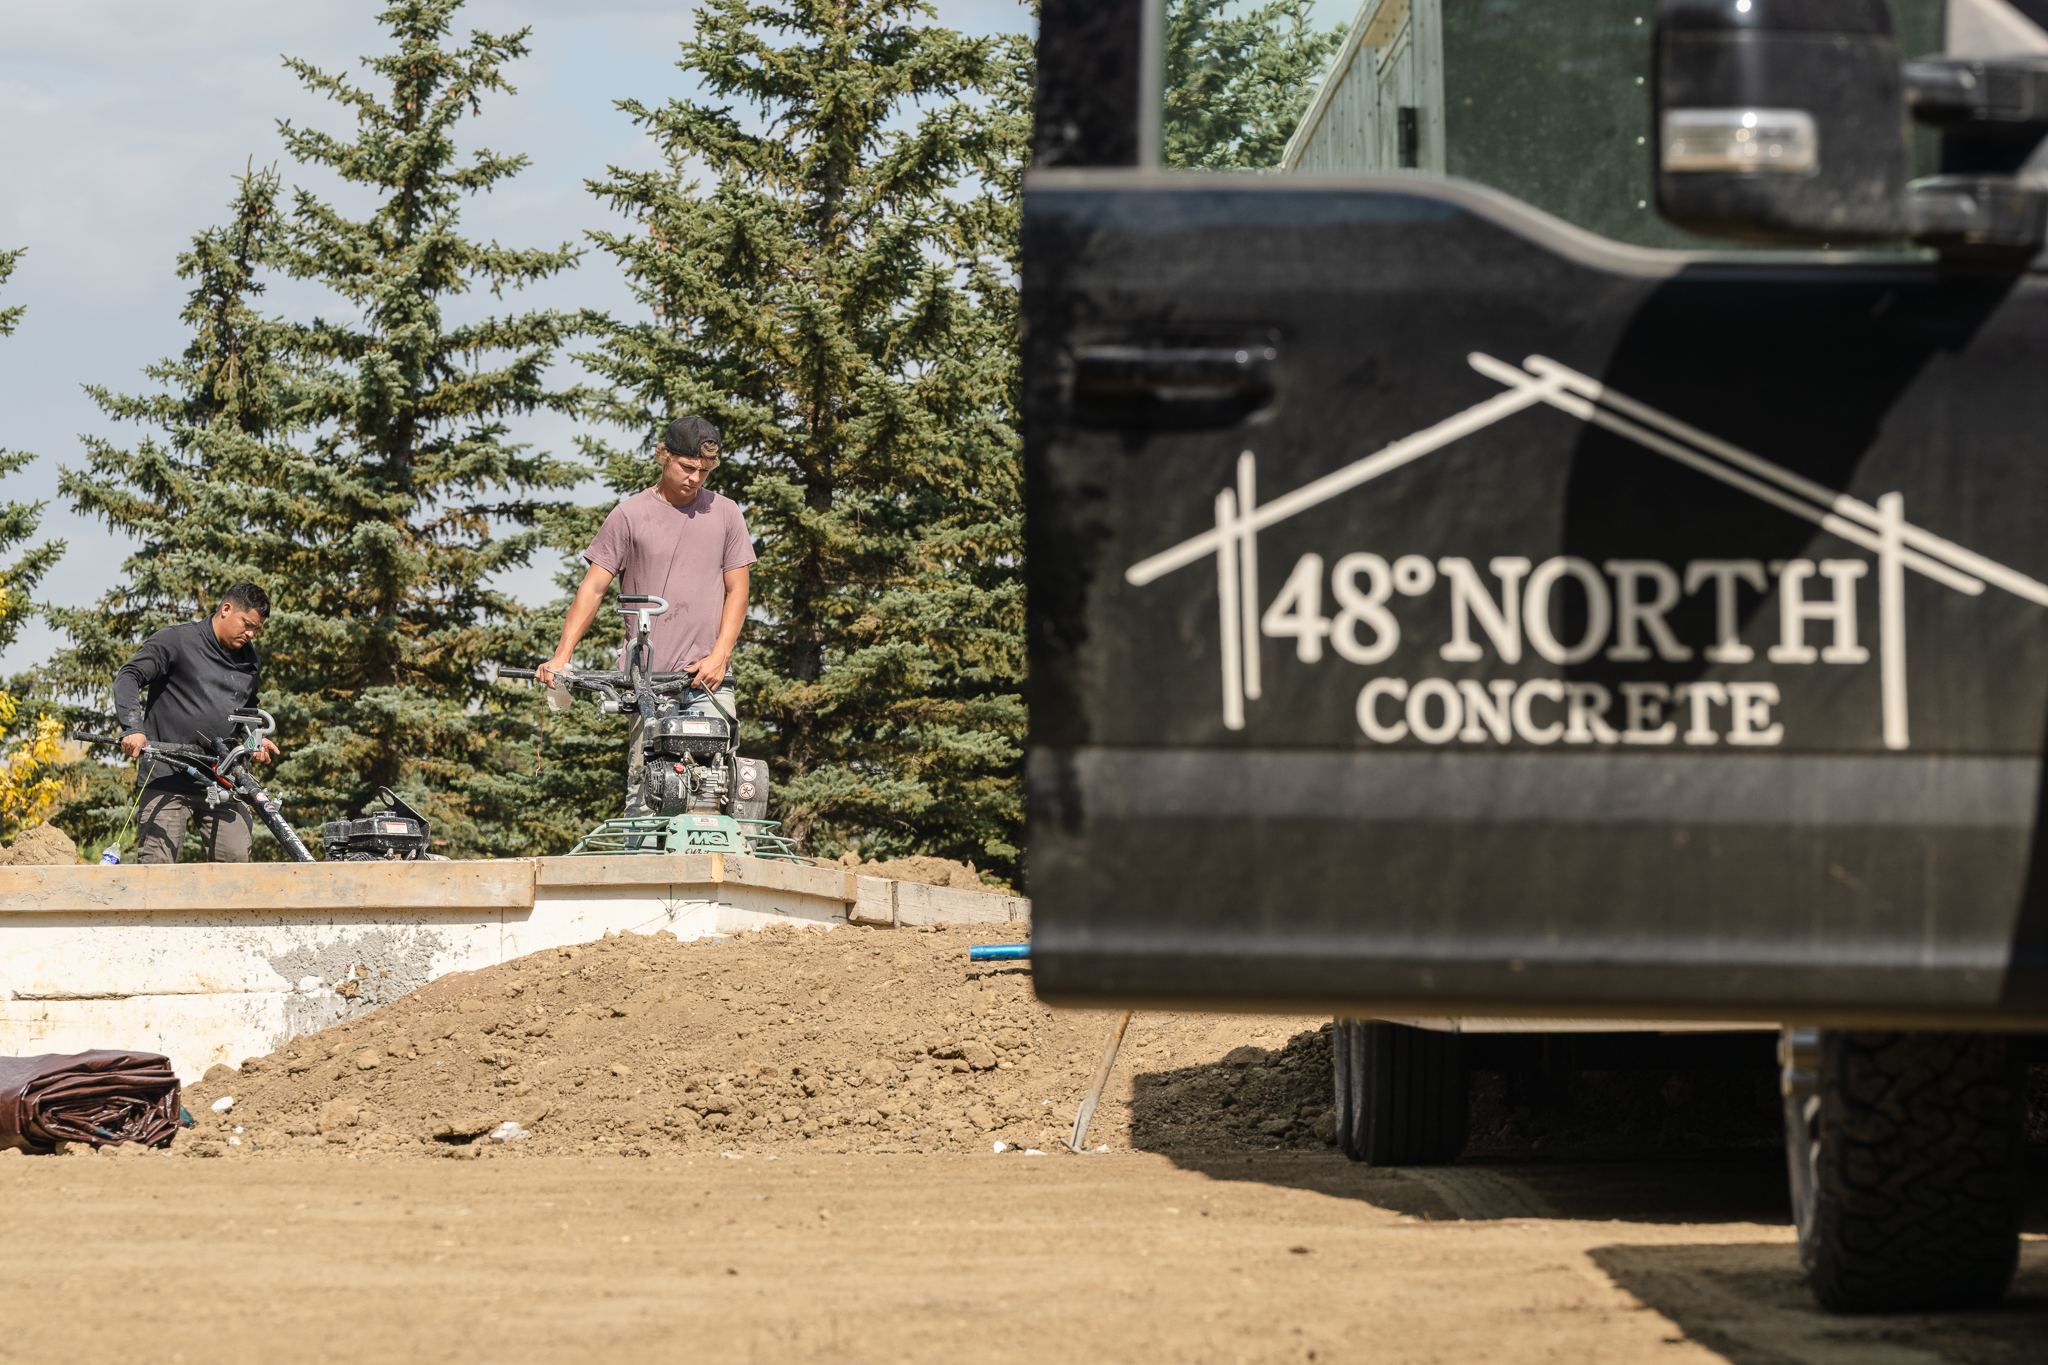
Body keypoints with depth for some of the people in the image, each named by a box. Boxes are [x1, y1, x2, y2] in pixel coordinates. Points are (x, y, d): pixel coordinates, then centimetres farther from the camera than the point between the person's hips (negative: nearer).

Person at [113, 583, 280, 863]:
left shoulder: (250, 662, 17)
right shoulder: (175, 641, -2)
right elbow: (129, 677, -11)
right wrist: (133, 727, -26)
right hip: (167, 781, -5)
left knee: (236, 861, -6)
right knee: (156, 864, -10)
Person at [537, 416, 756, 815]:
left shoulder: (724, 513, 10)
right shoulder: (629, 516, 5)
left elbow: (736, 591, 11)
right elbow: (592, 589, 3)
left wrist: (718, 656, -4)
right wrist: (561, 657, -8)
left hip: (707, 677, 1)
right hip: (646, 676, -1)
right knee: (643, 785, -8)